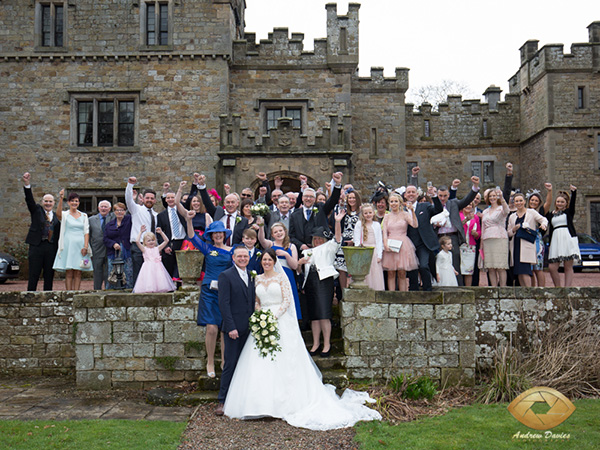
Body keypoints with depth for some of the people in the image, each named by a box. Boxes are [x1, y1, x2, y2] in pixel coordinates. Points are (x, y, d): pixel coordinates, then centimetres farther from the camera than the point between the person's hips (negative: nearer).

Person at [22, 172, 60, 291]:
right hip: (36, 247, -2)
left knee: (49, 276, 5)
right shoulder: (36, 210, 9)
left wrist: (58, 249, 3)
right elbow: (29, 199, -6)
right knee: (33, 275, -1)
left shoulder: (56, 216, 13)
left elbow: (58, 234, 10)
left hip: (51, 248, 2)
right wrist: (27, 184, -22)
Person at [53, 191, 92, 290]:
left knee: (78, 273, 0)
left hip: (80, 246, 3)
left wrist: (85, 246, -5)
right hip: (68, 246, -2)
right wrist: (61, 199, -33)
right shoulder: (65, 215, 5)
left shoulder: (84, 216, 13)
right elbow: (58, 214, -20)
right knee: (69, 273, -5)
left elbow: (86, 232, 8)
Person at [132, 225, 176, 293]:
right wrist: (141, 232, 0)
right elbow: (137, 241, -3)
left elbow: (166, 240, 13)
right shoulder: (144, 249, 8)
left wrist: (161, 232, 9)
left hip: (158, 267, 3)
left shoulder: (157, 248, 15)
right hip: (148, 268, -3)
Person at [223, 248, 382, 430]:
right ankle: (262, 402, 5)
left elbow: (287, 300, -5)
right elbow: (256, 302, 15)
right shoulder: (258, 279, 12)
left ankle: (283, 402, 2)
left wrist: (274, 315, -15)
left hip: (281, 322, -4)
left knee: (282, 360, -5)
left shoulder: (281, 277, 0)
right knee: (260, 363, -2)